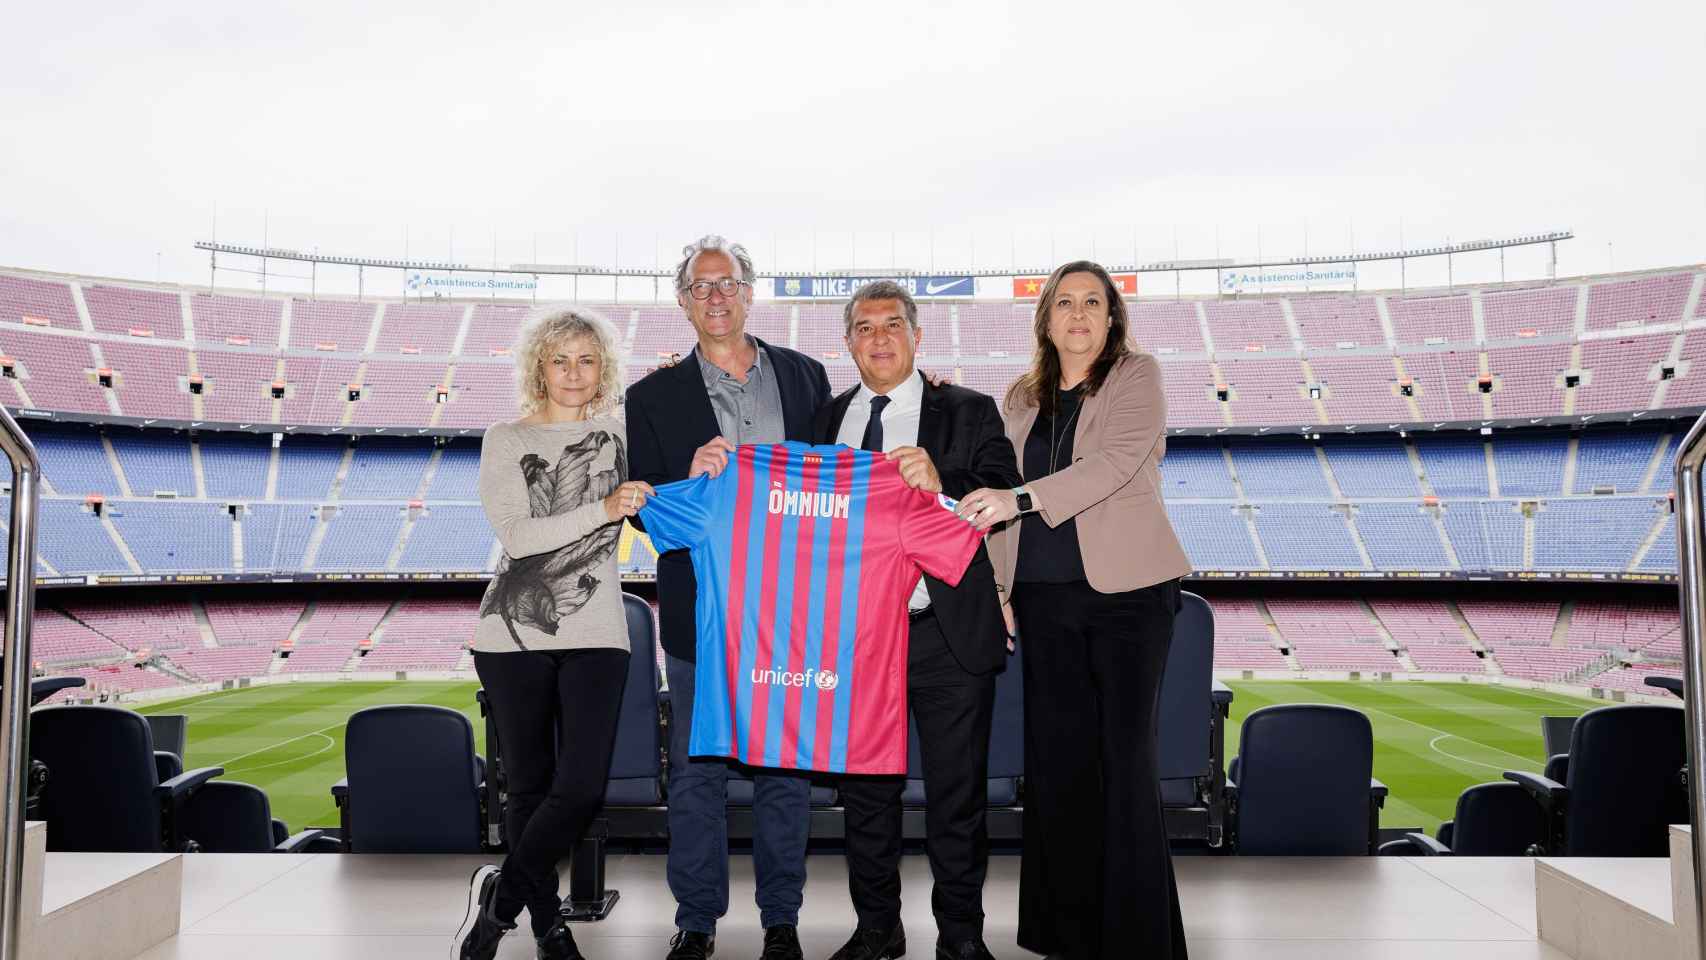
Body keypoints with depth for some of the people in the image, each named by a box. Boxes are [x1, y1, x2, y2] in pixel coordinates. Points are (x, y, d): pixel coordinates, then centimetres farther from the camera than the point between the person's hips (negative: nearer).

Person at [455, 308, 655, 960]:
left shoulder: (620, 437, 10)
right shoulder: (506, 441, 4)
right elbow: (517, 536, -8)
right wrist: (604, 510, -17)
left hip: (595, 635, 1)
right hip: (514, 633, -1)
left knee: (582, 786, -9)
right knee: (529, 784, 7)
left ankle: (501, 894, 14)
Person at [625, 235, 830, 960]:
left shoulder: (806, 376, 9)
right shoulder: (655, 397, 4)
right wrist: (690, 480, -20)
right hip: (701, 609, -1)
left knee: (787, 766, 10)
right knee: (697, 772, 7)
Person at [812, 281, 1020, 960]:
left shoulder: (969, 412, 1)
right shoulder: (828, 419, 12)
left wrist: (940, 485, -25)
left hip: (947, 634, -3)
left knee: (957, 793, 6)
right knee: (865, 790, 13)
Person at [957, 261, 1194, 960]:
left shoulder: (1137, 376, 2)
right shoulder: (1022, 398, 15)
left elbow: (1117, 461, -15)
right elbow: (1000, 499, 16)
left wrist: (1021, 499, -24)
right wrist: (1000, 586, 7)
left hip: (1126, 590, -4)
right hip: (1045, 598, 4)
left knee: (1125, 757, -3)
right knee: (1055, 756, 5)